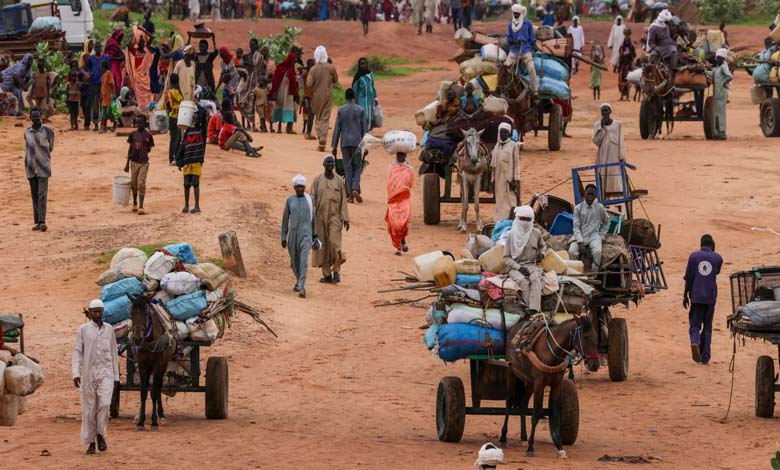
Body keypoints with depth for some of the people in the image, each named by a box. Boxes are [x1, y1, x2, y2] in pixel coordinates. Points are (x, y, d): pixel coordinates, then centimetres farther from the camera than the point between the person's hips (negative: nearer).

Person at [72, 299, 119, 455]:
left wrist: (116, 376, 12)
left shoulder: (109, 329, 7)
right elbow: (77, 352, -1)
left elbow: (114, 353, 13)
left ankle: (101, 435, -1)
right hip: (88, 373, -1)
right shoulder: (83, 330, 1)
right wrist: (76, 373, -12)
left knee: (104, 403, -18)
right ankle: (90, 442, 12)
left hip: (106, 372, 1)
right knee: (89, 408, 3)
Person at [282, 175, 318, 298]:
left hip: (306, 235, -2)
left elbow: (312, 217, 11)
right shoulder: (290, 200, 2)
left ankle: (302, 288, -20)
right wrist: (283, 238, 3)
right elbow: (285, 219, 4)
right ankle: (299, 281, 42)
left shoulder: (309, 200, 1)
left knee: (304, 260, -17)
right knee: (294, 261, 14)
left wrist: (314, 235, 17)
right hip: (293, 234, 2)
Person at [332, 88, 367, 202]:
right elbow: (364, 129, 2)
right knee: (358, 166, 8)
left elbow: (337, 129, 1)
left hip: (345, 142, 0)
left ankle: (350, 194, 1)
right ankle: (355, 189, -13)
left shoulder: (341, 110, 0)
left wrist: (334, 146, 6)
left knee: (348, 167, 4)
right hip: (357, 142, 0)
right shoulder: (360, 110, 0)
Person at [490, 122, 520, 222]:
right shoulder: (497, 146, 12)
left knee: (510, 202, -7)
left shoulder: (513, 146, -5)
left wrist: (515, 180, -13)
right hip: (499, 179, 6)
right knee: (500, 203, 10)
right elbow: (493, 165, 15)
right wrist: (493, 180, 12)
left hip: (509, 178, -6)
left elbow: (516, 164, -7)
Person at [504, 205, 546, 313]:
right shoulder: (512, 235, 1)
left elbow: (542, 246, 30)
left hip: (532, 265, 1)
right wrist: (519, 268, -13)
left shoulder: (536, 233, 9)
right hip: (515, 266, -1)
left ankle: (534, 311, -44)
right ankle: (530, 308, -36)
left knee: (535, 279, -33)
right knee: (523, 281, -35)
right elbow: (506, 258, 1)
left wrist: (542, 253, 6)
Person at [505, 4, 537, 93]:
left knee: (531, 68, -18)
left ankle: (534, 90, -10)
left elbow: (532, 38, 6)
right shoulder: (511, 24, 10)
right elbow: (508, 38, 9)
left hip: (526, 50, -3)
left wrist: (533, 50, 1)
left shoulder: (528, 23, 2)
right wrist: (514, 41, -11)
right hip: (514, 51, 3)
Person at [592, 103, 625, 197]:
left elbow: (620, 141, 3)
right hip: (603, 157, 1)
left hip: (615, 156, -1)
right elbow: (596, 141, -2)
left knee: (616, 180, -7)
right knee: (603, 181, -3)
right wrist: (602, 128, -9)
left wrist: (622, 157, -3)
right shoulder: (597, 125, 7)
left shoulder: (618, 124, 4)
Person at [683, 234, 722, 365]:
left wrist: (685, 295, 8)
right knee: (707, 327, 10)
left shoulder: (693, 256, -1)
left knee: (695, 324, 5)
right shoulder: (717, 258, 0)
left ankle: (695, 342, -27)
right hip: (710, 296, 1)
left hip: (696, 296, -1)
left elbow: (688, 278, 0)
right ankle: (705, 357, 9)